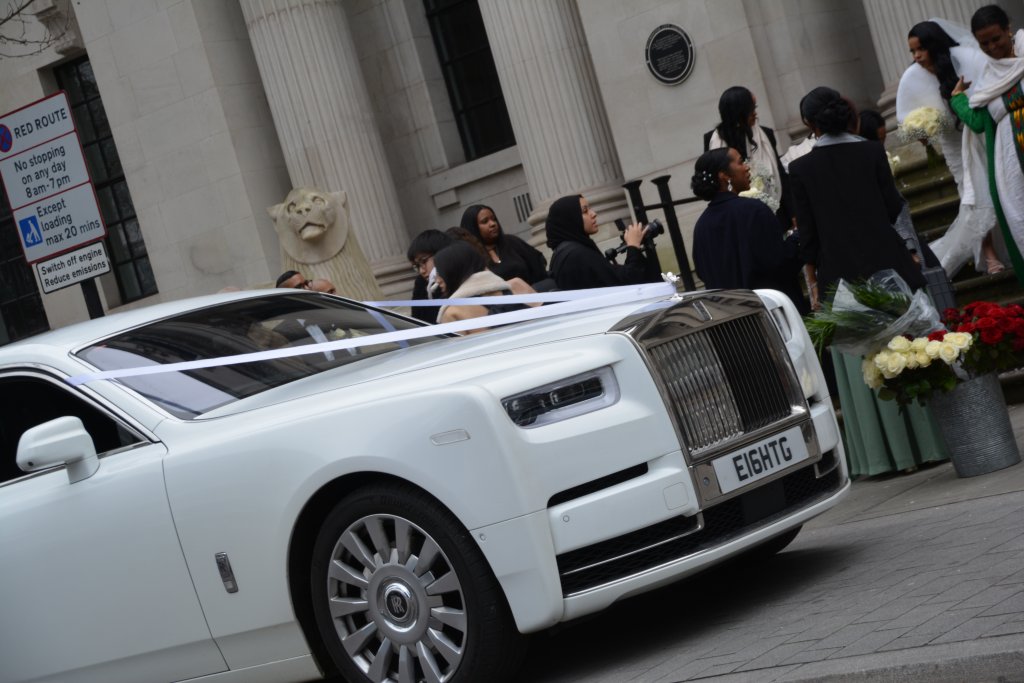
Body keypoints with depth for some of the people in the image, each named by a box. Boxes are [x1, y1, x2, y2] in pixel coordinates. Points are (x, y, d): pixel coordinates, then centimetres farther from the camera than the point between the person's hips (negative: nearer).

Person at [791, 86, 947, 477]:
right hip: (887, 263, 1)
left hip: (841, 274, -1)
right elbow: (894, 207, 2)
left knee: (862, 364, 4)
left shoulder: (801, 169, -5)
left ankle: (887, 452, 8)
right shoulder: (872, 152, -2)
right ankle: (929, 441, 15)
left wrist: (814, 279, 9)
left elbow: (808, 232, -1)